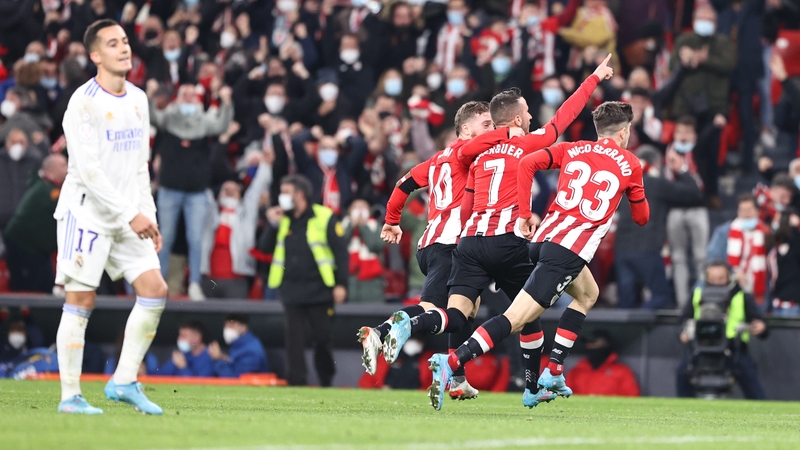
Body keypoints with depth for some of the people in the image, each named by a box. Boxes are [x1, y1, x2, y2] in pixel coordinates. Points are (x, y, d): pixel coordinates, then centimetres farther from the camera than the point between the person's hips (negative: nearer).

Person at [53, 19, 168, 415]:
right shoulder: (84, 103, -13)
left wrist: (149, 215, 10)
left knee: (154, 290, -3)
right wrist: (131, 215, -22)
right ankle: (70, 396, 2)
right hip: (86, 214, -7)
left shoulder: (138, 100, 11)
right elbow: (88, 170, -20)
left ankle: (124, 382, 5)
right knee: (80, 301, -5)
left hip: (129, 217, 7)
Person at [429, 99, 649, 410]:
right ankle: (451, 362, -28)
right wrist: (636, 191, 37)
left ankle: (553, 373, 22)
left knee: (588, 294, 32)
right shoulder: (629, 164, 8)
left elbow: (528, 163, 2)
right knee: (516, 318, -11)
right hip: (570, 253, -7)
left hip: (545, 236, 7)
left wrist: (525, 214, 5)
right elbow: (642, 216, 17)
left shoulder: (572, 150, 17)